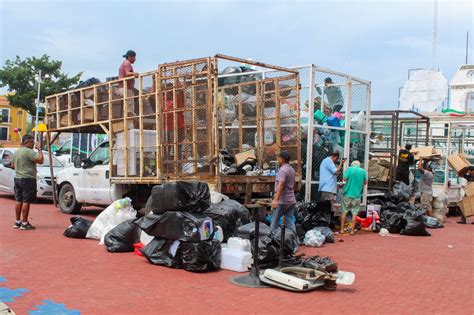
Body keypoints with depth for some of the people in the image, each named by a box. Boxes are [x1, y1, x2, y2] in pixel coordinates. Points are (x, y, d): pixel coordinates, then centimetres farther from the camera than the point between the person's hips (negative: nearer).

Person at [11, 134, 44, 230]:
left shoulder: (16, 152, 14)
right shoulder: (29, 152, -14)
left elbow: (13, 166, 22)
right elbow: (40, 160, -22)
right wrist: (39, 149, -11)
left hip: (17, 178, 9)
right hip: (27, 179, -9)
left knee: (19, 201, 12)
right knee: (26, 201, -6)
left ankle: (17, 222, 17)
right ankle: (24, 223, -5)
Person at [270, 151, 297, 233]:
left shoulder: (282, 170, -15)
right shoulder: (292, 169, 14)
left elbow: (280, 185, -27)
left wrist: (276, 199, -33)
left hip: (282, 201, -8)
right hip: (291, 200, 8)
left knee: (274, 221, 3)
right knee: (290, 222, 6)